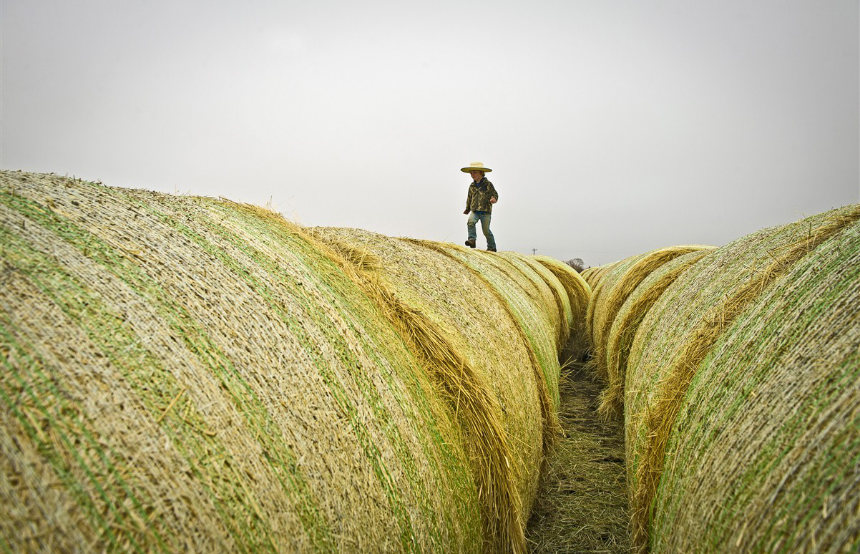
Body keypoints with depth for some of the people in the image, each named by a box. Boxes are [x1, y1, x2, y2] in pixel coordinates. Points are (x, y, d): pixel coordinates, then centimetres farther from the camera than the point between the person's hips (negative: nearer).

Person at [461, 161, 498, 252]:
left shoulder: (488, 184, -2)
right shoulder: (472, 186, 11)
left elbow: (495, 194, 3)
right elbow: (469, 198, 25)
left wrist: (494, 199, -21)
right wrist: (467, 209, 34)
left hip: (486, 211, -3)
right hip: (474, 211, 4)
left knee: (486, 230, 0)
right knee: (470, 222, -27)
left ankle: (492, 247, 15)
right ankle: (472, 240, -25)